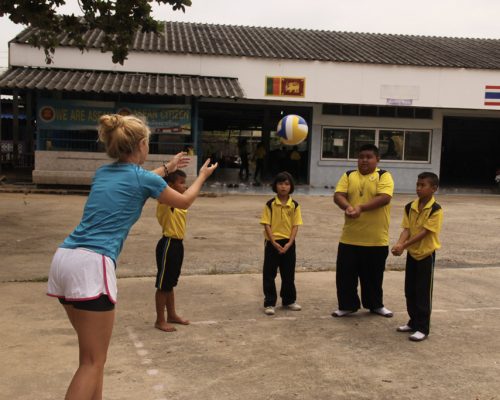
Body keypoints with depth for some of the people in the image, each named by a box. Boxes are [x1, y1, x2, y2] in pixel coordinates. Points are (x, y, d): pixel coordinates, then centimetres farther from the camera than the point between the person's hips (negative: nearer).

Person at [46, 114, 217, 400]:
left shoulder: (104, 172, 18)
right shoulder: (144, 179, -1)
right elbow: (184, 202, 18)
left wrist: (166, 169, 52)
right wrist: (203, 175, 35)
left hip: (65, 258, 8)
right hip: (91, 265, -8)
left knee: (91, 355, 19)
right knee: (93, 362, -1)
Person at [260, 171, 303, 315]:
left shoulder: (294, 205, 0)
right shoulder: (270, 204, -5)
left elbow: (295, 225, -1)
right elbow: (267, 225, -7)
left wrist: (289, 243, -12)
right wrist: (274, 243, -16)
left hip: (288, 243, 2)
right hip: (272, 243, -2)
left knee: (288, 274, 12)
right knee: (269, 274, 1)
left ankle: (289, 301, 27)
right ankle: (269, 303, 8)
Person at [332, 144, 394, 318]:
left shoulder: (384, 176, -3)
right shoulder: (349, 176, 7)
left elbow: (384, 198, -18)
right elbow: (338, 196, -5)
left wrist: (361, 207, -29)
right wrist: (348, 207, -27)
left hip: (376, 239, -2)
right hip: (350, 237, 2)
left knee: (373, 275, 12)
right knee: (346, 273, 6)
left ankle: (375, 305, 30)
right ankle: (347, 305, 22)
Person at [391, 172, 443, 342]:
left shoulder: (436, 210, -16)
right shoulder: (410, 207, 1)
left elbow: (424, 232, -21)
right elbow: (407, 229, -3)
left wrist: (404, 245, -26)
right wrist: (399, 244, -22)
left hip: (427, 254, -6)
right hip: (412, 253, 6)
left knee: (423, 293, -1)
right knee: (410, 291, 13)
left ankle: (423, 328, 7)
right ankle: (414, 322, 26)